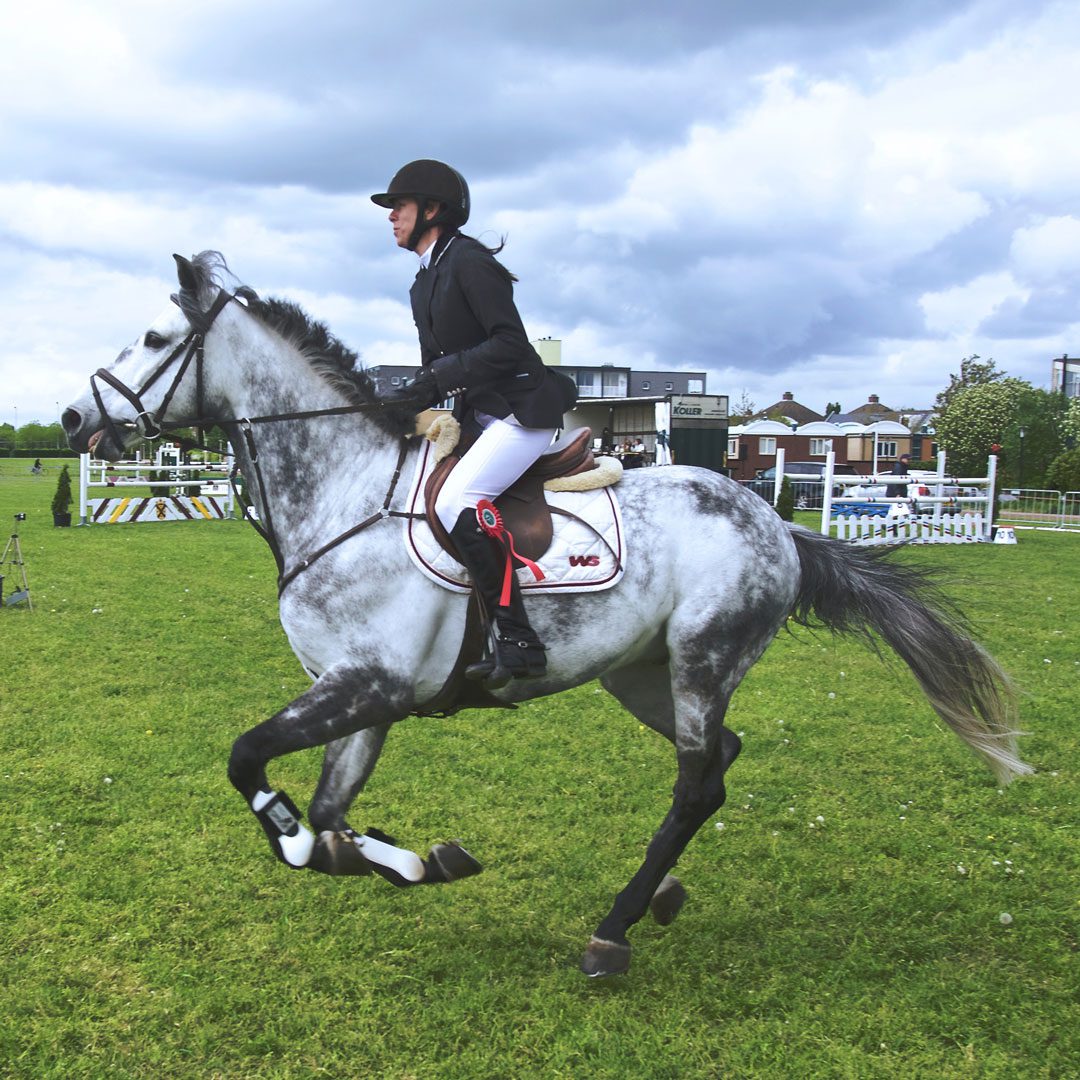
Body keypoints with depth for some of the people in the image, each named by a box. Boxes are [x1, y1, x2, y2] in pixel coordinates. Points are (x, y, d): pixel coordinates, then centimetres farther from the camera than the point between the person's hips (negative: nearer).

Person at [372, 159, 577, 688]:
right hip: (481, 416, 10)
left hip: (522, 410, -10)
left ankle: (518, 640, -22)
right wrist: (408, 402, 1)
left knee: (454, 502, -26)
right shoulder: (424, 283, 17)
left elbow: (510, 344, -20)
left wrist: (441, 375, -21)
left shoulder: (468, 261, -11)